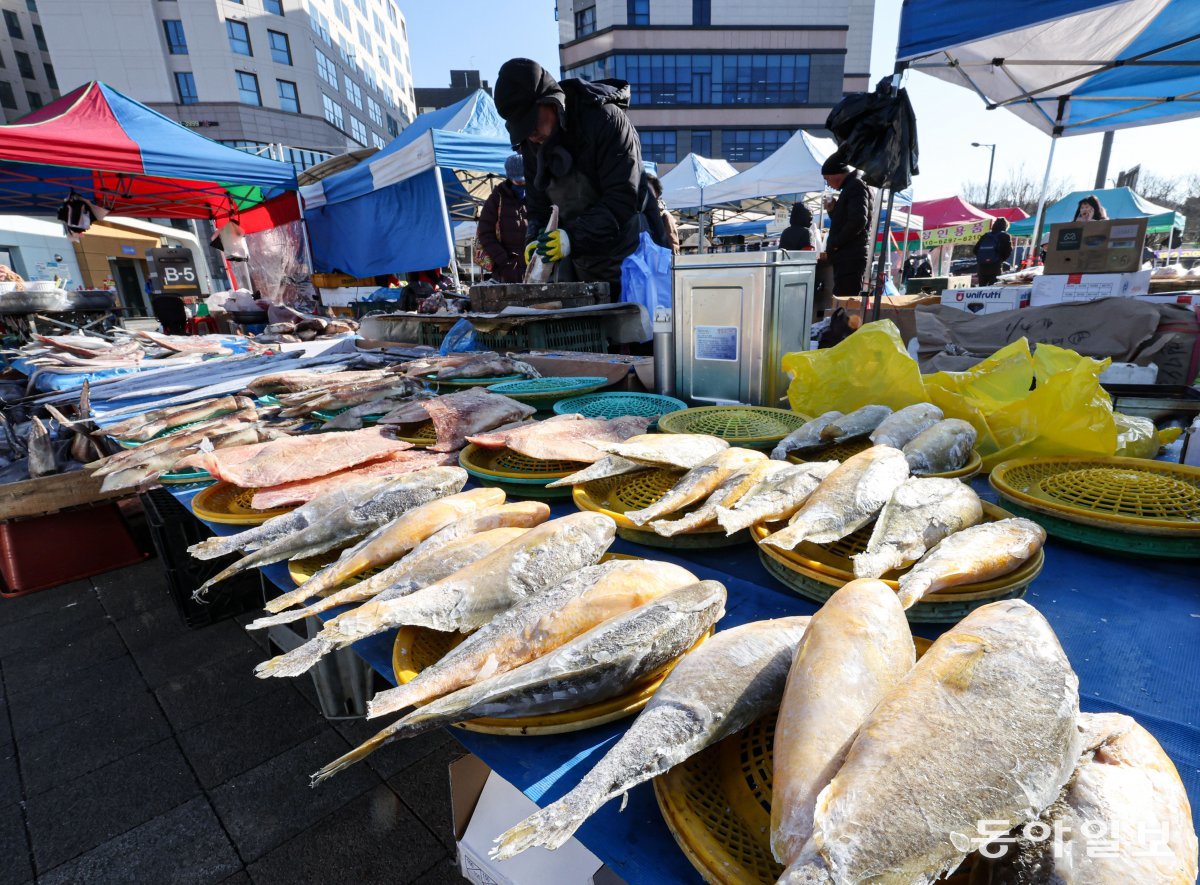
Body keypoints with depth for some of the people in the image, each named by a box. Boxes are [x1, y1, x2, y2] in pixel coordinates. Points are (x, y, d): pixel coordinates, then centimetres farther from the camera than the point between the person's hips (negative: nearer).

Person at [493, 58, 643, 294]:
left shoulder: (606, 120, -15)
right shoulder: (532, 143, 6)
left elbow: (622, 199, -22)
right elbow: (538, 207, 10)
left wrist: (573, 238, -31)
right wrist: (535, 240, -11)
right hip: (576, 266, 6)